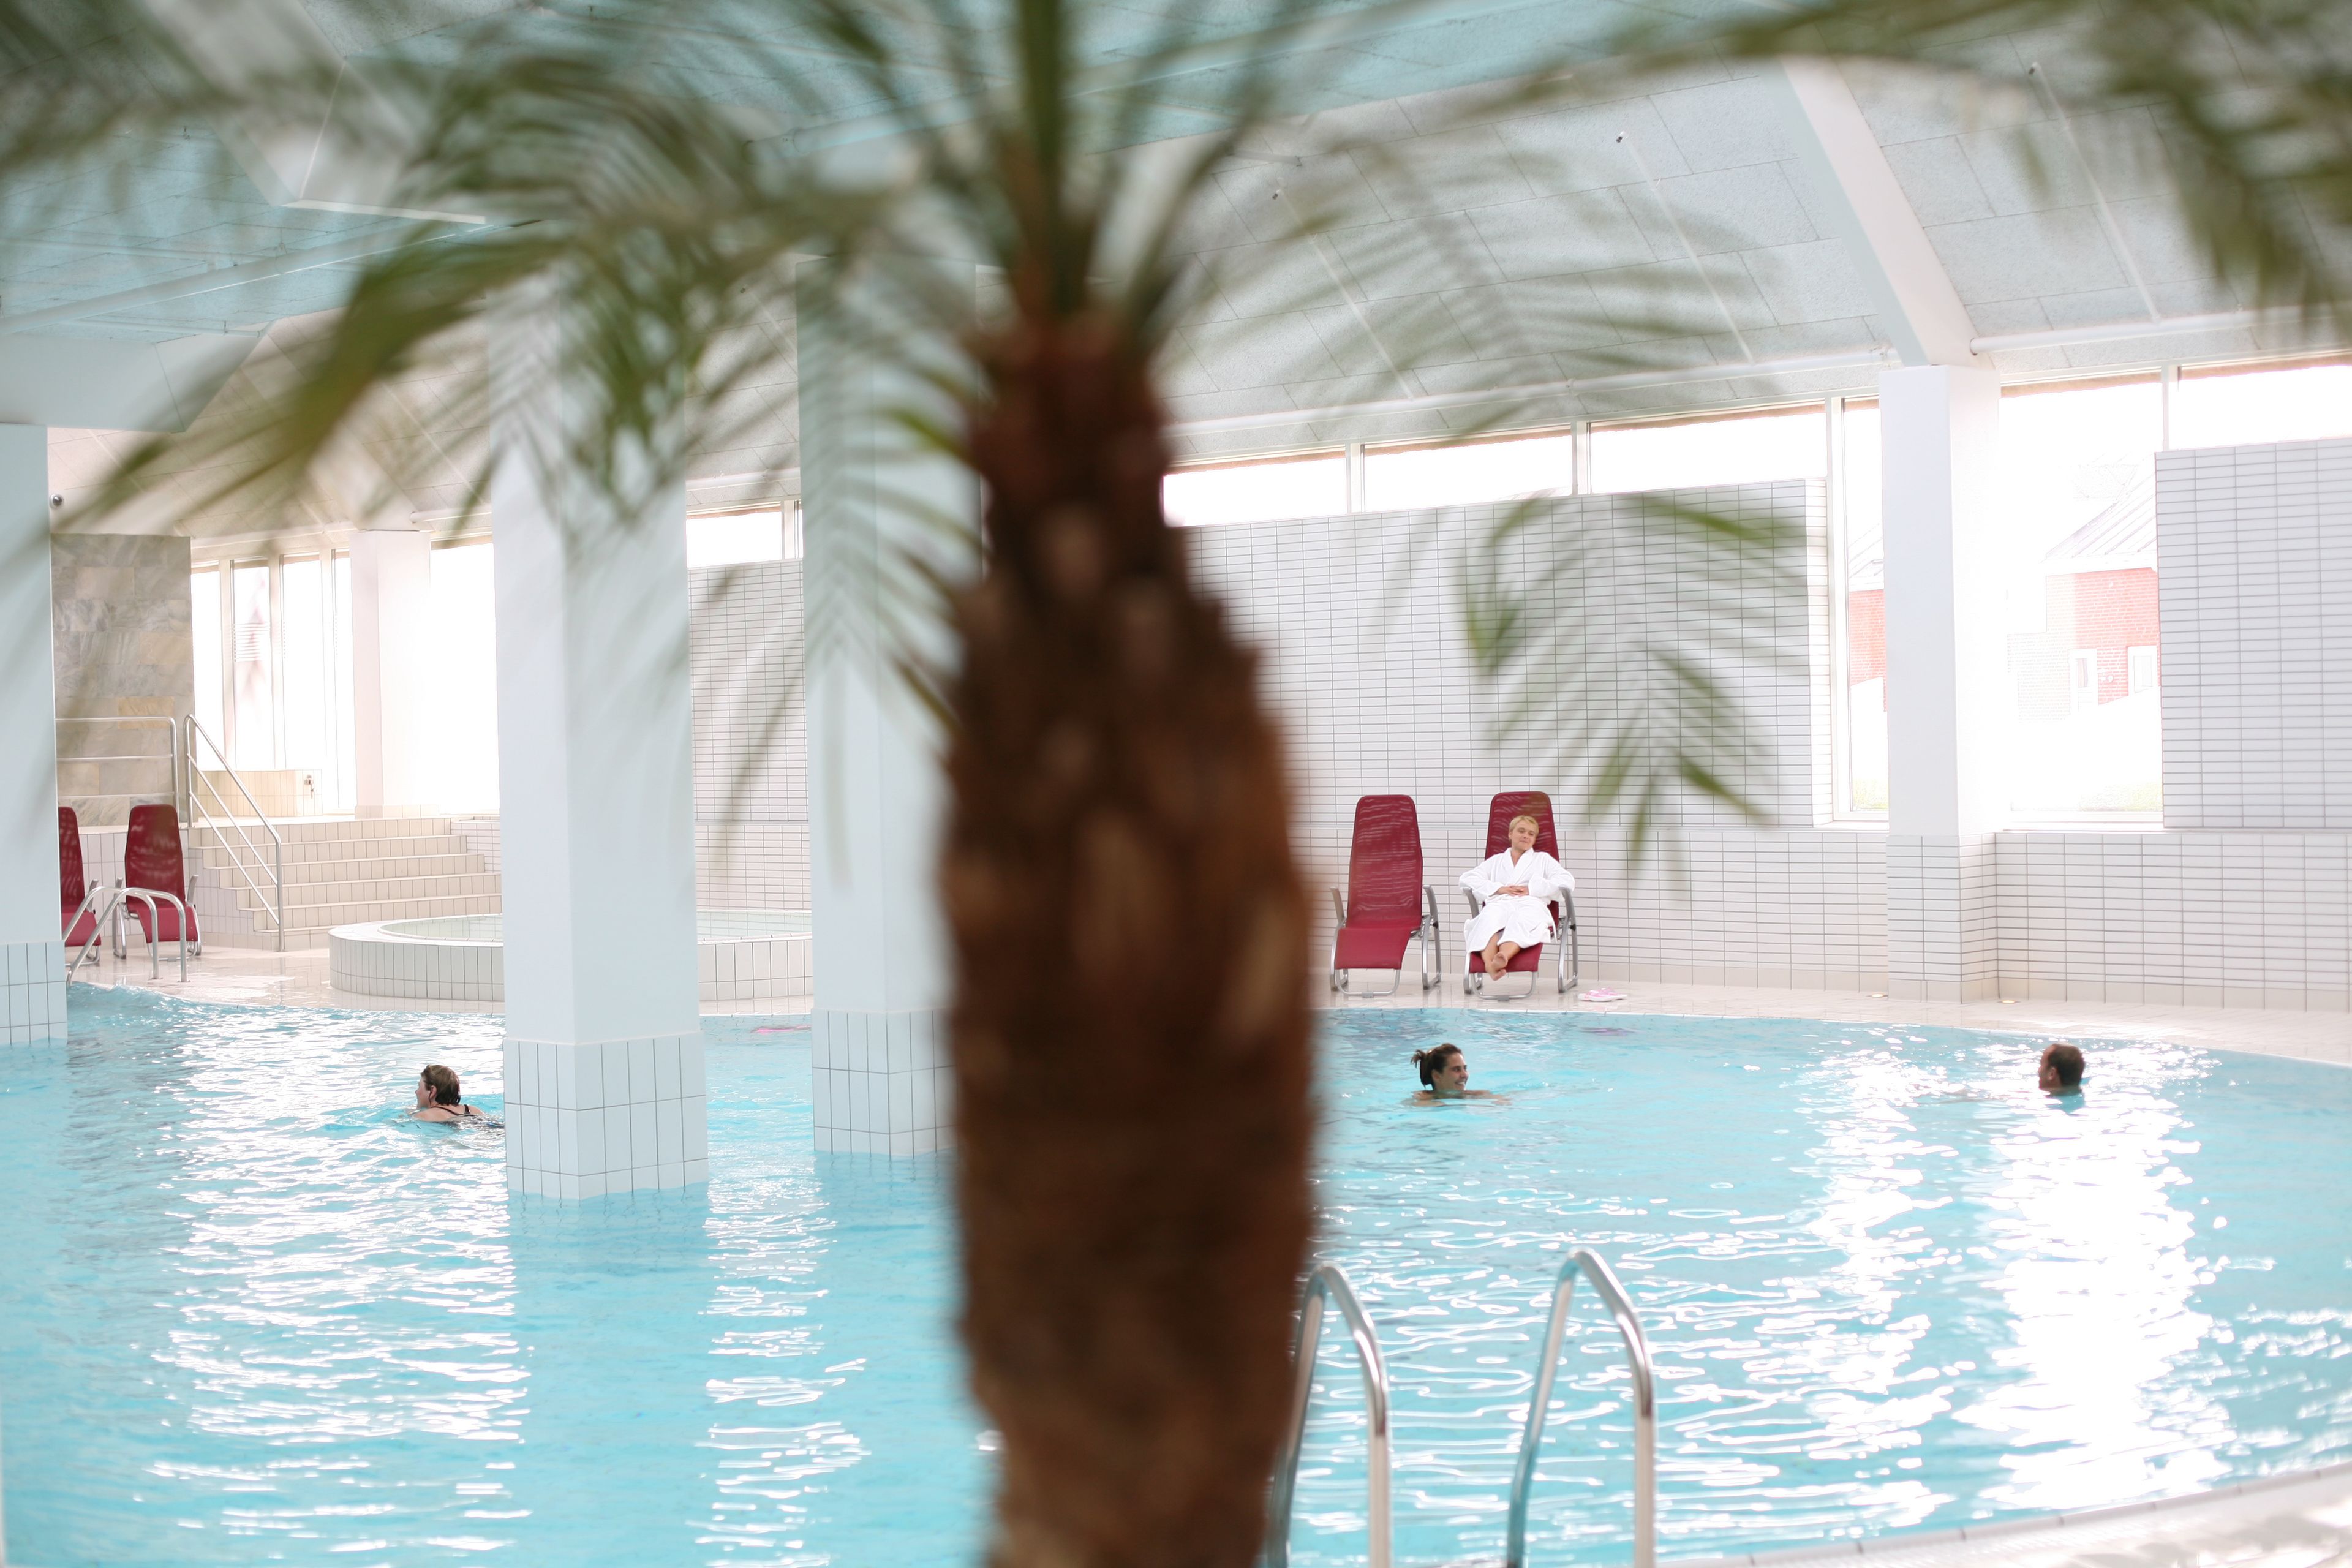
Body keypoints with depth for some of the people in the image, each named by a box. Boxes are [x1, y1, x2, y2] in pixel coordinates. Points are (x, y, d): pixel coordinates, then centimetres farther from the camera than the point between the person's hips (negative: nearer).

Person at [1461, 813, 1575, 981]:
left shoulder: (1543, 859, 33)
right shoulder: (1495, 861, 36)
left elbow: (1567, 882, 15)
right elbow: (1467, 878, 20)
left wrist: (1531, 889, 1)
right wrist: (1498, 889, 1)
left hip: (1530, 904, -1)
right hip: (1499, 904, 1)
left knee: (1522, 920, -42)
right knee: (1491, 919, -40)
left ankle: (1503, 958, -71)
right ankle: (1489, 963, -68)